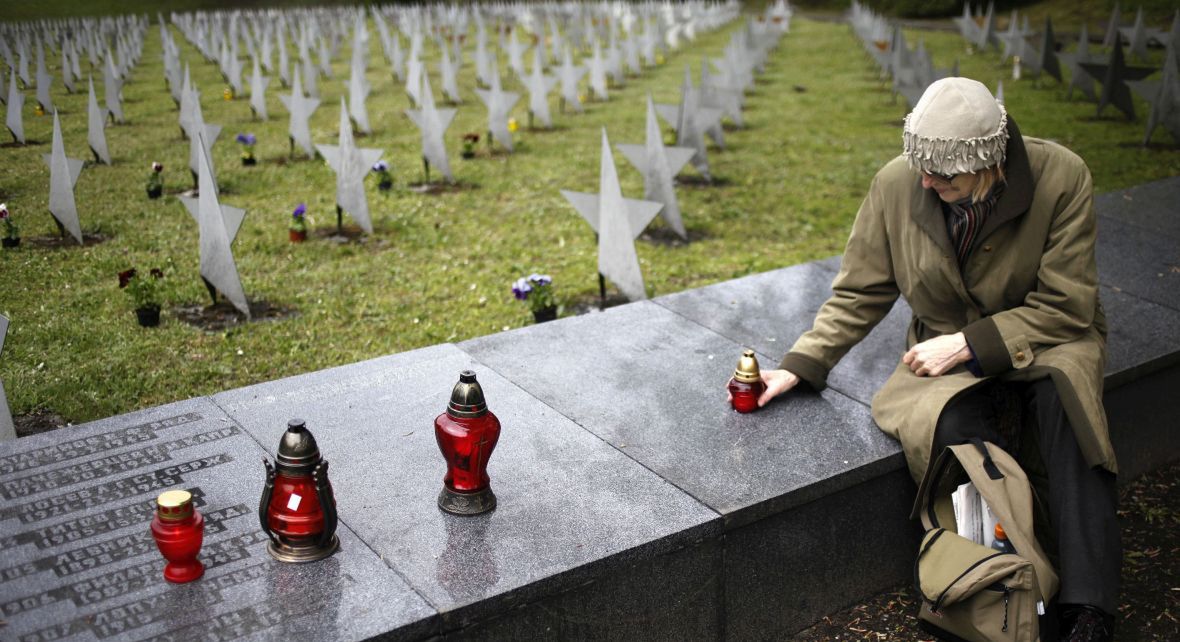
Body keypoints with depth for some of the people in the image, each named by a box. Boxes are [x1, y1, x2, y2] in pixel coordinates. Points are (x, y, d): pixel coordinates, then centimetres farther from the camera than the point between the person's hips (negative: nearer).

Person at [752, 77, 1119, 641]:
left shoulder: (1061, 177, -17)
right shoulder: (897, 183, -11)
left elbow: (1065, 309, -12)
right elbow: (859, 292, 1)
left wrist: (969, 342, -20)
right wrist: (800, 366, -9)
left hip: (1043, 342, -1)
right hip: (949, 354, 2)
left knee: (1064, 395, -36)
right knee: (951, 427, -33)